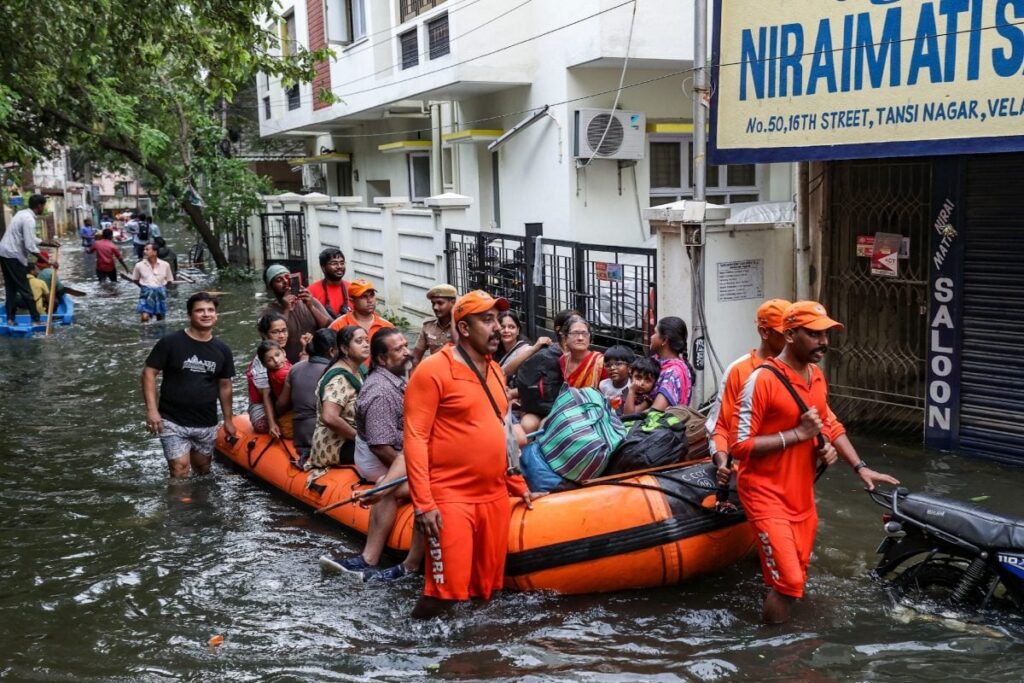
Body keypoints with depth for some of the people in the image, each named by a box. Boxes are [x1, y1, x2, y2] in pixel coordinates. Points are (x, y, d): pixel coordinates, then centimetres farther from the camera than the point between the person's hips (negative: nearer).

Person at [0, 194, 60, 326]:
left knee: (11, 287, 13)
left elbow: (31, 240, 19)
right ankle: (36, 319, 2)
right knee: (25, 289, -3)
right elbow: (30, 247, -23)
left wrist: (49, 243, 14)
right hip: (14, 256, -9)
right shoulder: (29, 219, -18)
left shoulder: (23, 214, 12)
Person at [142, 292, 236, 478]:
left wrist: (228, 419, 15)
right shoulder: (170, 343, -8)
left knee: (203, 470, 15)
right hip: (173, 422, -4)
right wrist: (152, 409, -15)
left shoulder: (222, 350, 5)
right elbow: (149, 373, -6)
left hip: (207, 424, 4)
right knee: (179, 470, -11)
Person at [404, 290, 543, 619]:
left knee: (486, 589, 11)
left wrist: (518, 486, 21)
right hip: (450, 499, -7)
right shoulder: (434, 369, -8)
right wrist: (423, 503, -18)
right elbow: (415, 439, -13)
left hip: (496, 496, 7)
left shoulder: (494, 371, 15)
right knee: (446, 591, -8)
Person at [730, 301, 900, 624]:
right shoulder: (763, 379, -18)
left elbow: (829, 423, 22)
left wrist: (860, 467, 11)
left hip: (802, 495, 8)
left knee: (796, 579, 12)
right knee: (789, 582, -15)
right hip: (767, 495, -8)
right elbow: (740, 445, -20)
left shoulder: (817, 375, 8)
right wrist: (798, 434, -20)